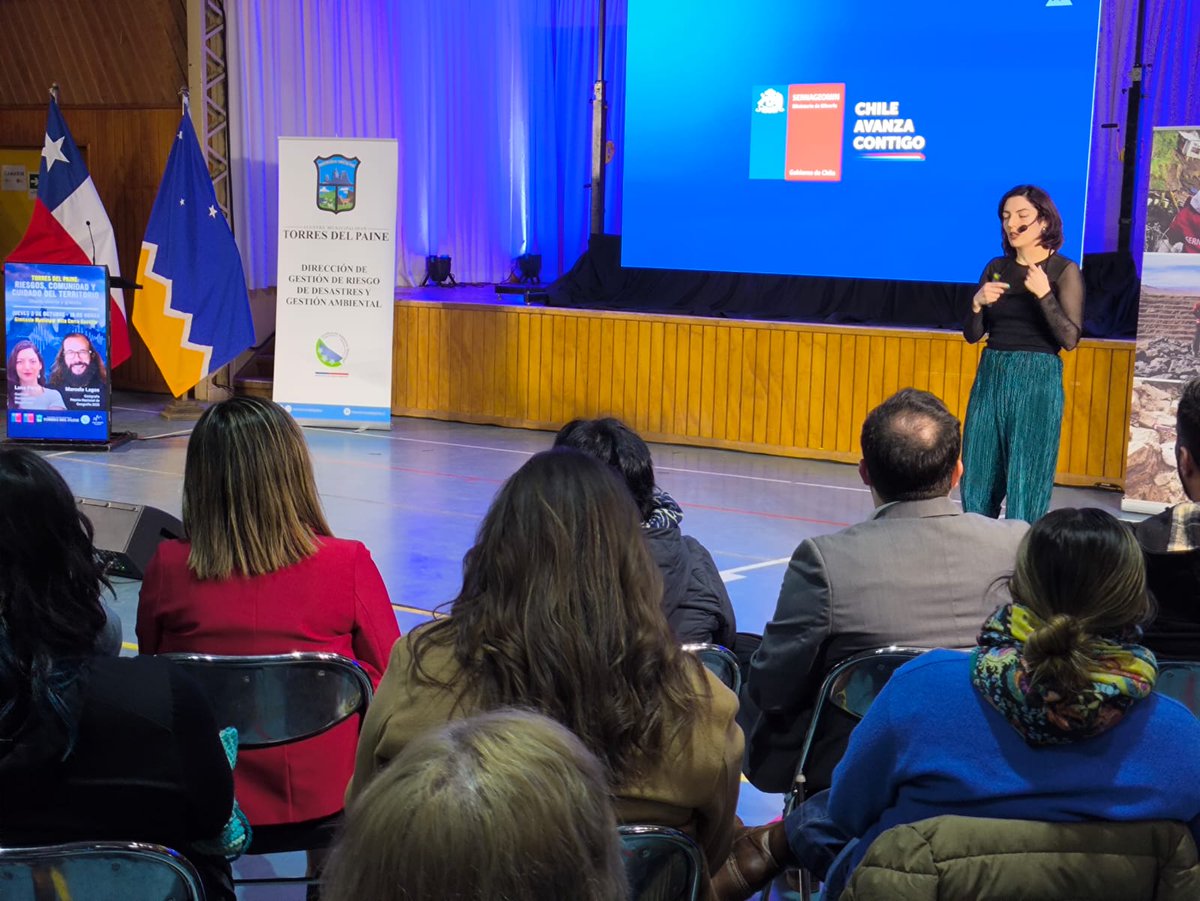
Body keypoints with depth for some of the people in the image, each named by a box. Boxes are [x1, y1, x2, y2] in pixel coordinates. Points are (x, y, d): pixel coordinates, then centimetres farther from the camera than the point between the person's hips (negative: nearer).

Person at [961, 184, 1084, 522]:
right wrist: (977, 304, -9)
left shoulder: (1064, 270, -3)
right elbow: (972, 335, 10)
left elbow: (1070, 339, -11)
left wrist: (1043, 294, -20)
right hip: (991, 376, 5)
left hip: (1037, 379, -5)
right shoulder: (996, 267, 9)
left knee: (1027, 481, -1)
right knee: (977, 476, 6)